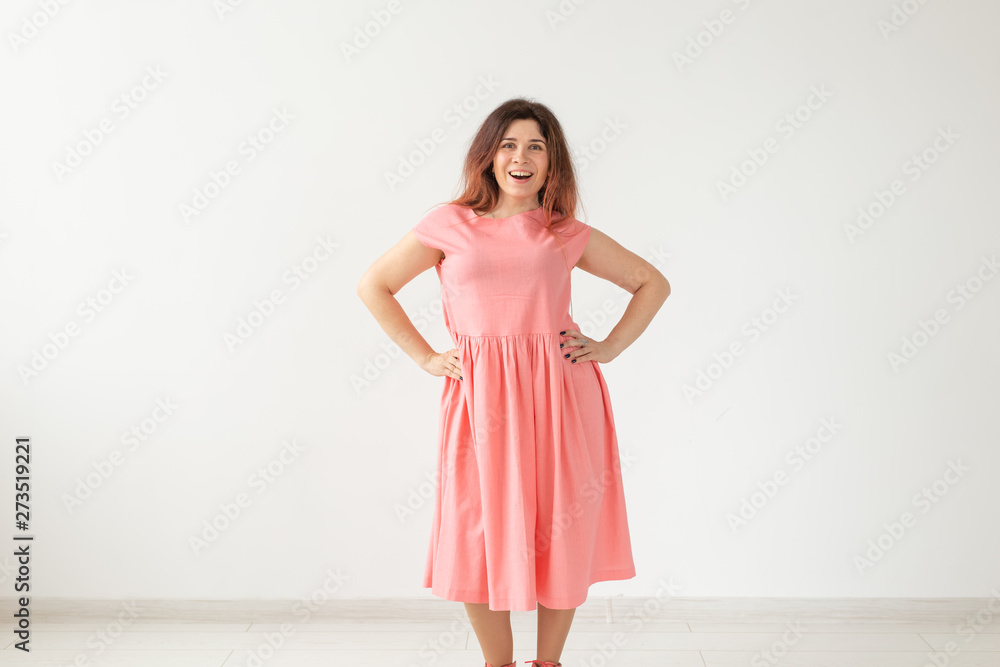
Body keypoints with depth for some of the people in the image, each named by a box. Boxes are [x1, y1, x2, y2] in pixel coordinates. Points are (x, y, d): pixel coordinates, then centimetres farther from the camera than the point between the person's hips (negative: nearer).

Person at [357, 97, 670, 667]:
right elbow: (374, 285, 10)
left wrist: (609, 348, 5)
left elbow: (653, 283, 16)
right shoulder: (451, 225, 5)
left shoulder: (569, 235, 7)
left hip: (561, 393, 1)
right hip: (482, 396, 0)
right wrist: (425, 356, 4)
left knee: (564, 534, 6)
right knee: (481, 536, 4)